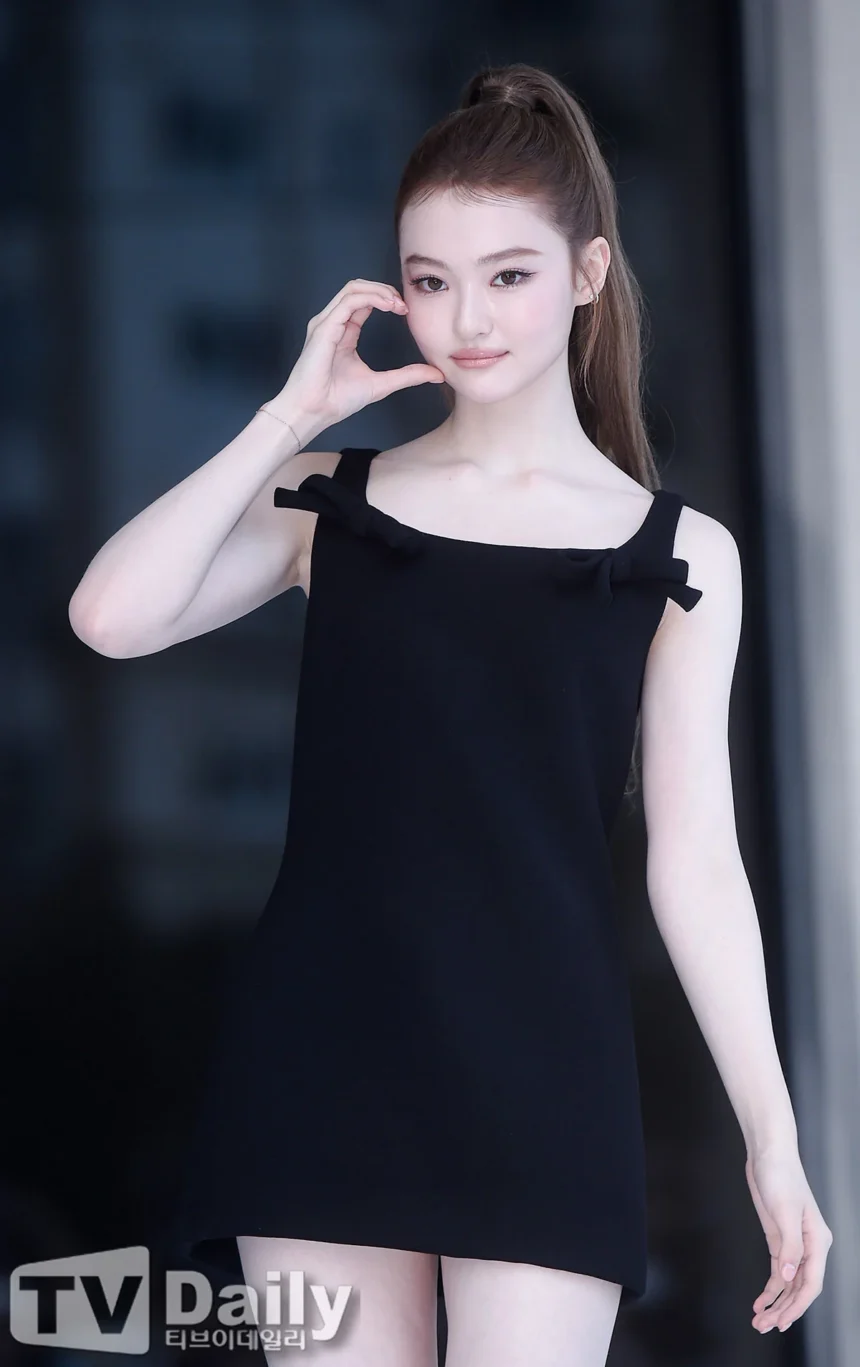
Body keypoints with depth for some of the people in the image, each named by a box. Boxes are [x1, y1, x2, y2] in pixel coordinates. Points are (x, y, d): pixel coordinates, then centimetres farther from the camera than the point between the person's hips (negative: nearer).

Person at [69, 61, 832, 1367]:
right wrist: (293, 412, -4)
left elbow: (696, 861, 6)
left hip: (542, 1077, -1)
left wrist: (775, 1137, 2)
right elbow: (114, 618, -9)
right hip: (321, 1062, 1)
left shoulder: (677, 555, 6)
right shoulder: (331, 500, 9)